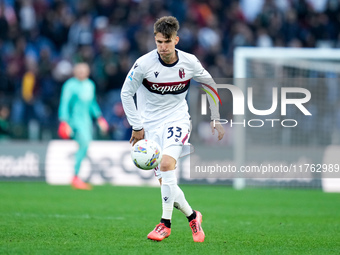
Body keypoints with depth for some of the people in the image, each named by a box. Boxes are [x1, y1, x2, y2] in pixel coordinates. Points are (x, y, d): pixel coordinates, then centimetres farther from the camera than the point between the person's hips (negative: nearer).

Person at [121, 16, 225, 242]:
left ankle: (165, 223, -19)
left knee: (167, 164, -27)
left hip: (177, 119, -1)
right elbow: (126, 93, -2)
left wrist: (216, 120, 12)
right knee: (165, 181, -4)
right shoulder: (144, 64, -14)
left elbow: (210, 85, 10)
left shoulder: (189, 62, -9)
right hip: (150, 123, 1)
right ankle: (192, 216, 17)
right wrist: (137, 127, -3)